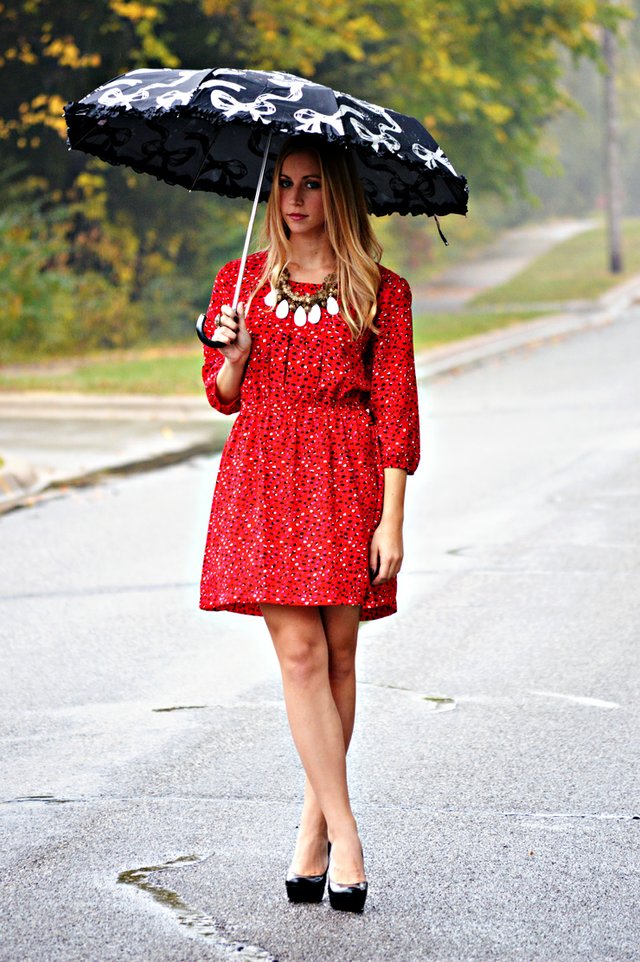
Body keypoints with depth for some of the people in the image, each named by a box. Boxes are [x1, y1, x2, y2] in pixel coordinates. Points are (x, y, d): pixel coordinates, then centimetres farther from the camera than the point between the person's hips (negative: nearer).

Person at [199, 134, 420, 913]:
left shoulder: (380, 292, 3)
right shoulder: (243, 279, 10)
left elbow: (396, 409, 0)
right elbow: (223, 396, 14)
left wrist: (391, 519, -7)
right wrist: (235, 355, -9)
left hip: (347, 479, -1)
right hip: (263, 477, 1)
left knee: (338, 653, 2)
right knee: (299, 650, -8)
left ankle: (314, 825, 15)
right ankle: (343, 834, -6)